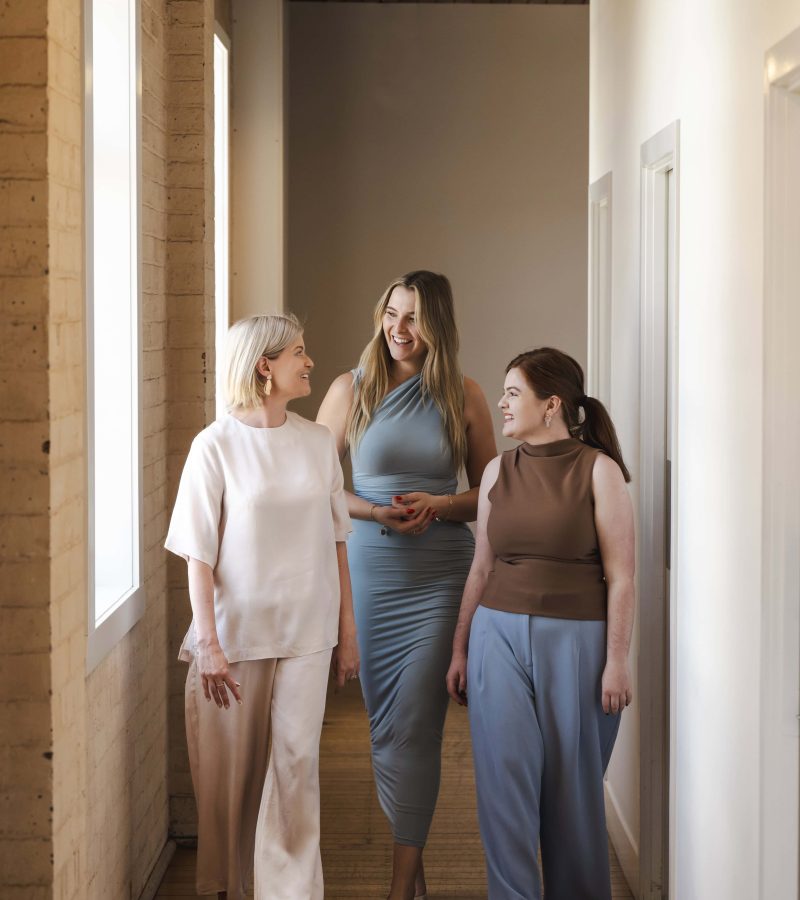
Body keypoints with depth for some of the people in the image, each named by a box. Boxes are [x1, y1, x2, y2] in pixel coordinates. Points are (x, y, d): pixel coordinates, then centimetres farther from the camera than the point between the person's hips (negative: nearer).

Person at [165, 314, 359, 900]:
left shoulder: (318, 443, 5)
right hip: (236, 631, -2)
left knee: (297, 760, -4)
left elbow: (336, 543, 9)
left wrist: (347, 631, 9)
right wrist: (207, 643, -12)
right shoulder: (216, 446, -7)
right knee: (231, 771, 7)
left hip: (305, 632, 3)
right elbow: (199, 555, -7)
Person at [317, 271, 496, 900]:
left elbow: (487, 494, 8)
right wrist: (376, 512, -12)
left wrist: (437, 506, -12)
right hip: (370, 572, 1)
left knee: (414, 725, -5)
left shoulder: (463, 396, 2)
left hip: (441, 578, -1)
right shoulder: (352, 389, 2)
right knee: (385, 719, 8)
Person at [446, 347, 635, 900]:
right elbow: (482, 568, 12)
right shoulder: (498, 471, 8)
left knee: (573, 785, 5)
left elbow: (621, 576, -6)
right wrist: (460, 650, 12)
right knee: (505, 777, -2)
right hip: (500, 635, 3)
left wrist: (617, 661, -10)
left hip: (575, 641, -3)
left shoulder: (599, 469, -4)